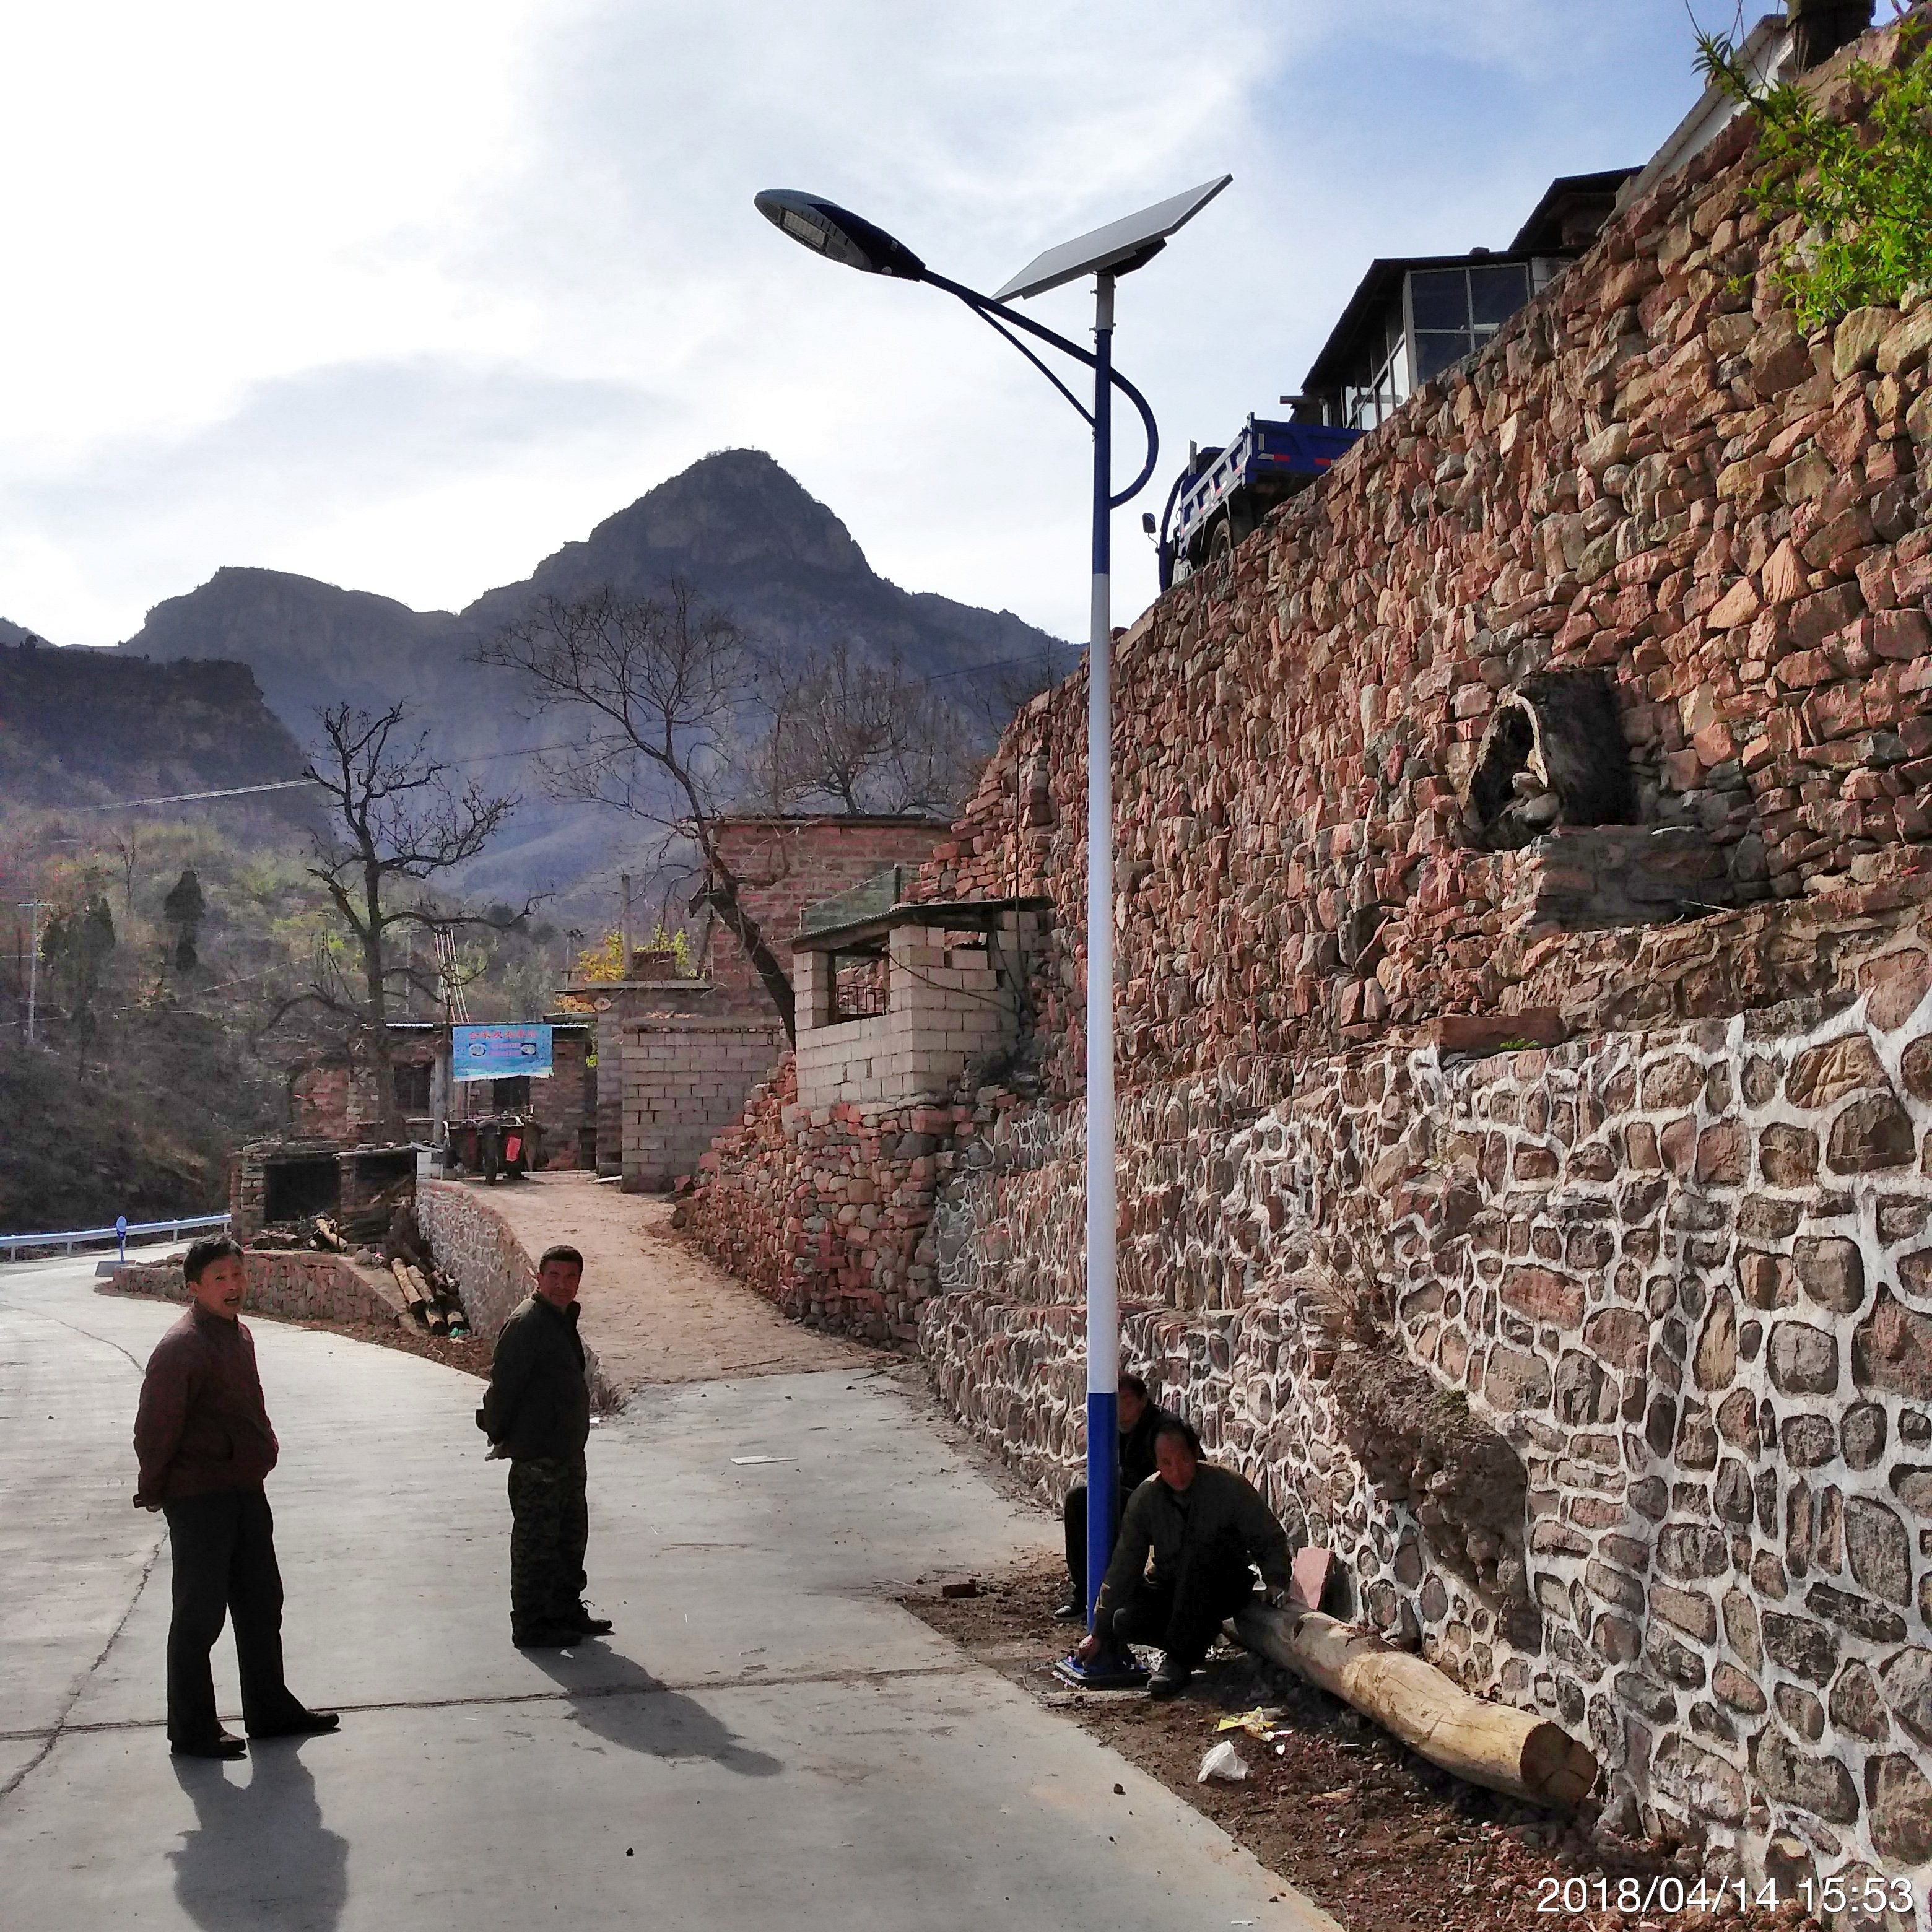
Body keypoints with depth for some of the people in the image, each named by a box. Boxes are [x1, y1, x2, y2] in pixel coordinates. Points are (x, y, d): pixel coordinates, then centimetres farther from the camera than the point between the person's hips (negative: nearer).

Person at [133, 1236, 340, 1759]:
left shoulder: (238, 1334, 10)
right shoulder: (181, 1347, -19)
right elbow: (155, 1427, -17)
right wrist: (153, 1492, -10)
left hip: (244, 1491, 9)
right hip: (199, 1498, -9)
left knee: (261, 1603, 16)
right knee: (200, 1614, 0)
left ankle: (271, 1709, 29)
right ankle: (191, 1731, 12)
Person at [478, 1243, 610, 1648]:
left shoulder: (563, 1319, 11)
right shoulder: (526, 1325, -20)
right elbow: (503, 1385, -19)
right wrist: (499, 1435, -9)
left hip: (568, 1451, 10)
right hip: (537, 1455, -10)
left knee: (571, 1534, 19)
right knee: (536, 1541, 0)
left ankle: (566, 1610, 32)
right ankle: (530, 1626, 9)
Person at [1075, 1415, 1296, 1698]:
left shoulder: (1230, 1487, -16)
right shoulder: (1145, 1498, -8)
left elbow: (1271, 1538, -5)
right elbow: (1124, 1565, -4)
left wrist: (1276, 1581, -24)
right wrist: (1099, 1631, -4)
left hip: (1225, 1589, -3)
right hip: (1169, 1588, 3)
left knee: (1196, 1551, -35)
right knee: (1125, 1621, -25)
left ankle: (1179, 1659, -27)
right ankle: (1197, 1636, 2)